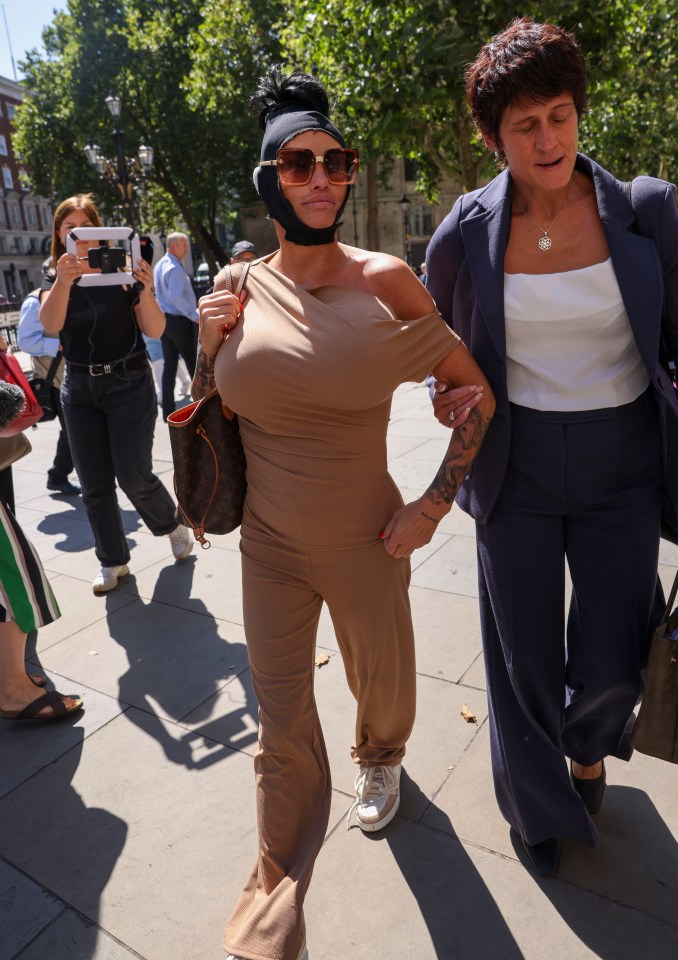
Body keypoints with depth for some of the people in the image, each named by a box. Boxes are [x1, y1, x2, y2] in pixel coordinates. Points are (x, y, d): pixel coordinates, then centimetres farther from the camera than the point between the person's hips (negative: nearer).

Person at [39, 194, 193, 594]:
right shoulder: (54, 280, 3)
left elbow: (155, 331, -11)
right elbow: (51, 325, -18)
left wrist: (146, 291, -29)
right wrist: (64, 281, -36)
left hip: (129, 385, -3)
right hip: (80, 389, 4)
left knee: (134, 476, -6)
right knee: (94, 486, 6)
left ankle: (171, 523, 25)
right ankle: (114, 561, 22)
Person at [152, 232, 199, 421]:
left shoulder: (159, 266, 13)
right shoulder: (175, 269, -17)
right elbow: (176, 297, -27)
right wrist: (195, 315, -21)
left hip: (164, 318, 9)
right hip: (180, 321, -9)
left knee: (169, 364, 9)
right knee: (193, 363, 0)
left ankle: (168, 410, 12)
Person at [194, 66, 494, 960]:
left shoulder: (382, 280, -10)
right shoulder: (240, 290, -2)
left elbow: (477, 391, -4)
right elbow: (208, 411, 10)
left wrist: (435, 502, -10)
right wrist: (209, 342, -9)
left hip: (366, 542, -1)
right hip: (270, 543, 2)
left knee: (382, 678, 21)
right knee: (282, 725, 10)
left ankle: (381, 762, 59)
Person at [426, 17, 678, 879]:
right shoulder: (466, 233, -5)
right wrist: (453, 398, -8)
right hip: (517, 467, 0)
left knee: (608, 668, 4)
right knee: (525, 657, 10)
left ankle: (588, 750, 45)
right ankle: (538, 803, 41)